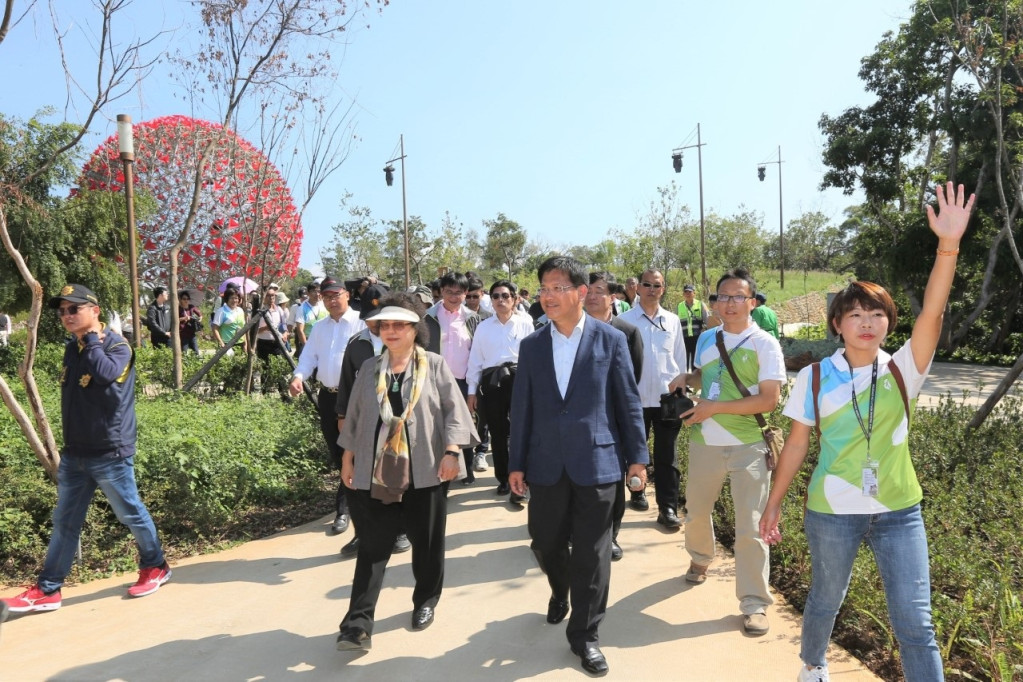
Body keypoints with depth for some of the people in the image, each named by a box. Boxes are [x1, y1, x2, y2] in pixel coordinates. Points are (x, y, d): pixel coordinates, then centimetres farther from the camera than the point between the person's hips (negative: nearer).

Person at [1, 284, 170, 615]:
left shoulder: (117, 345, -13)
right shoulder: (71, 348, 10)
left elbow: (106, 374, -35)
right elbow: (72, 398, 19)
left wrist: (91, 337, -21)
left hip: (110, 454, -7)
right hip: (73, 453, 7)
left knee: (131, 514, 7)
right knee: (64, 522, 11)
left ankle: (155, 567, 25)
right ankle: (47, 591, 19)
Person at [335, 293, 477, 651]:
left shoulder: (435, 366, -1)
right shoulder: (369, 368, 9)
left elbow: (453, 410, -5)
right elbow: (355, 416, 14)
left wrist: (452, 452, -14)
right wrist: (348, 458, 14)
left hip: (425, 471, -2)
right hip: (376, 472, 2)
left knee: (427, 542, 10)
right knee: (372, 546, 1)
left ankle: (425, 602, 31)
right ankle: (358, 623, 3)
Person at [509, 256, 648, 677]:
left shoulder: (611, 340, -2)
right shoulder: (531, 345, 5)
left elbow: (628, 401, 0)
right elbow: (522, 407, 6)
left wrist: (637, 456, 0)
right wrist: (516, 463, 5)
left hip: (596, 462, -3)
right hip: (546, 464, 3)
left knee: (591, 553, 4)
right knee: (545, 542, 14)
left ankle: (584, 634, 21)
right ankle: (560, 591, 46)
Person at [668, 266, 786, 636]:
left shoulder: (764, 344, -8)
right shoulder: (706, 339, 7)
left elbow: (770, 399, -16)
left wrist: (715, 407, -20)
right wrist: (686, 378, 1)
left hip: (748, 446, -5)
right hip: (704, 443, 5)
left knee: (750, 527, -3)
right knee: (696, 512, 20)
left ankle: (755, 603, 10)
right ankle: (700, 559, 49)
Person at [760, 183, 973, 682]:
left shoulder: (902, 371, -5)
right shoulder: (814, 377, -6)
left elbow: (932, 313, -20)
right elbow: (797, 443, 0)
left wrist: (949, 244, -32)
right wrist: (773, 504, 1)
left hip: (898, 512, 1)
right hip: (831, 512, 0)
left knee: (915, 623, 1)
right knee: (826, 600, 18)